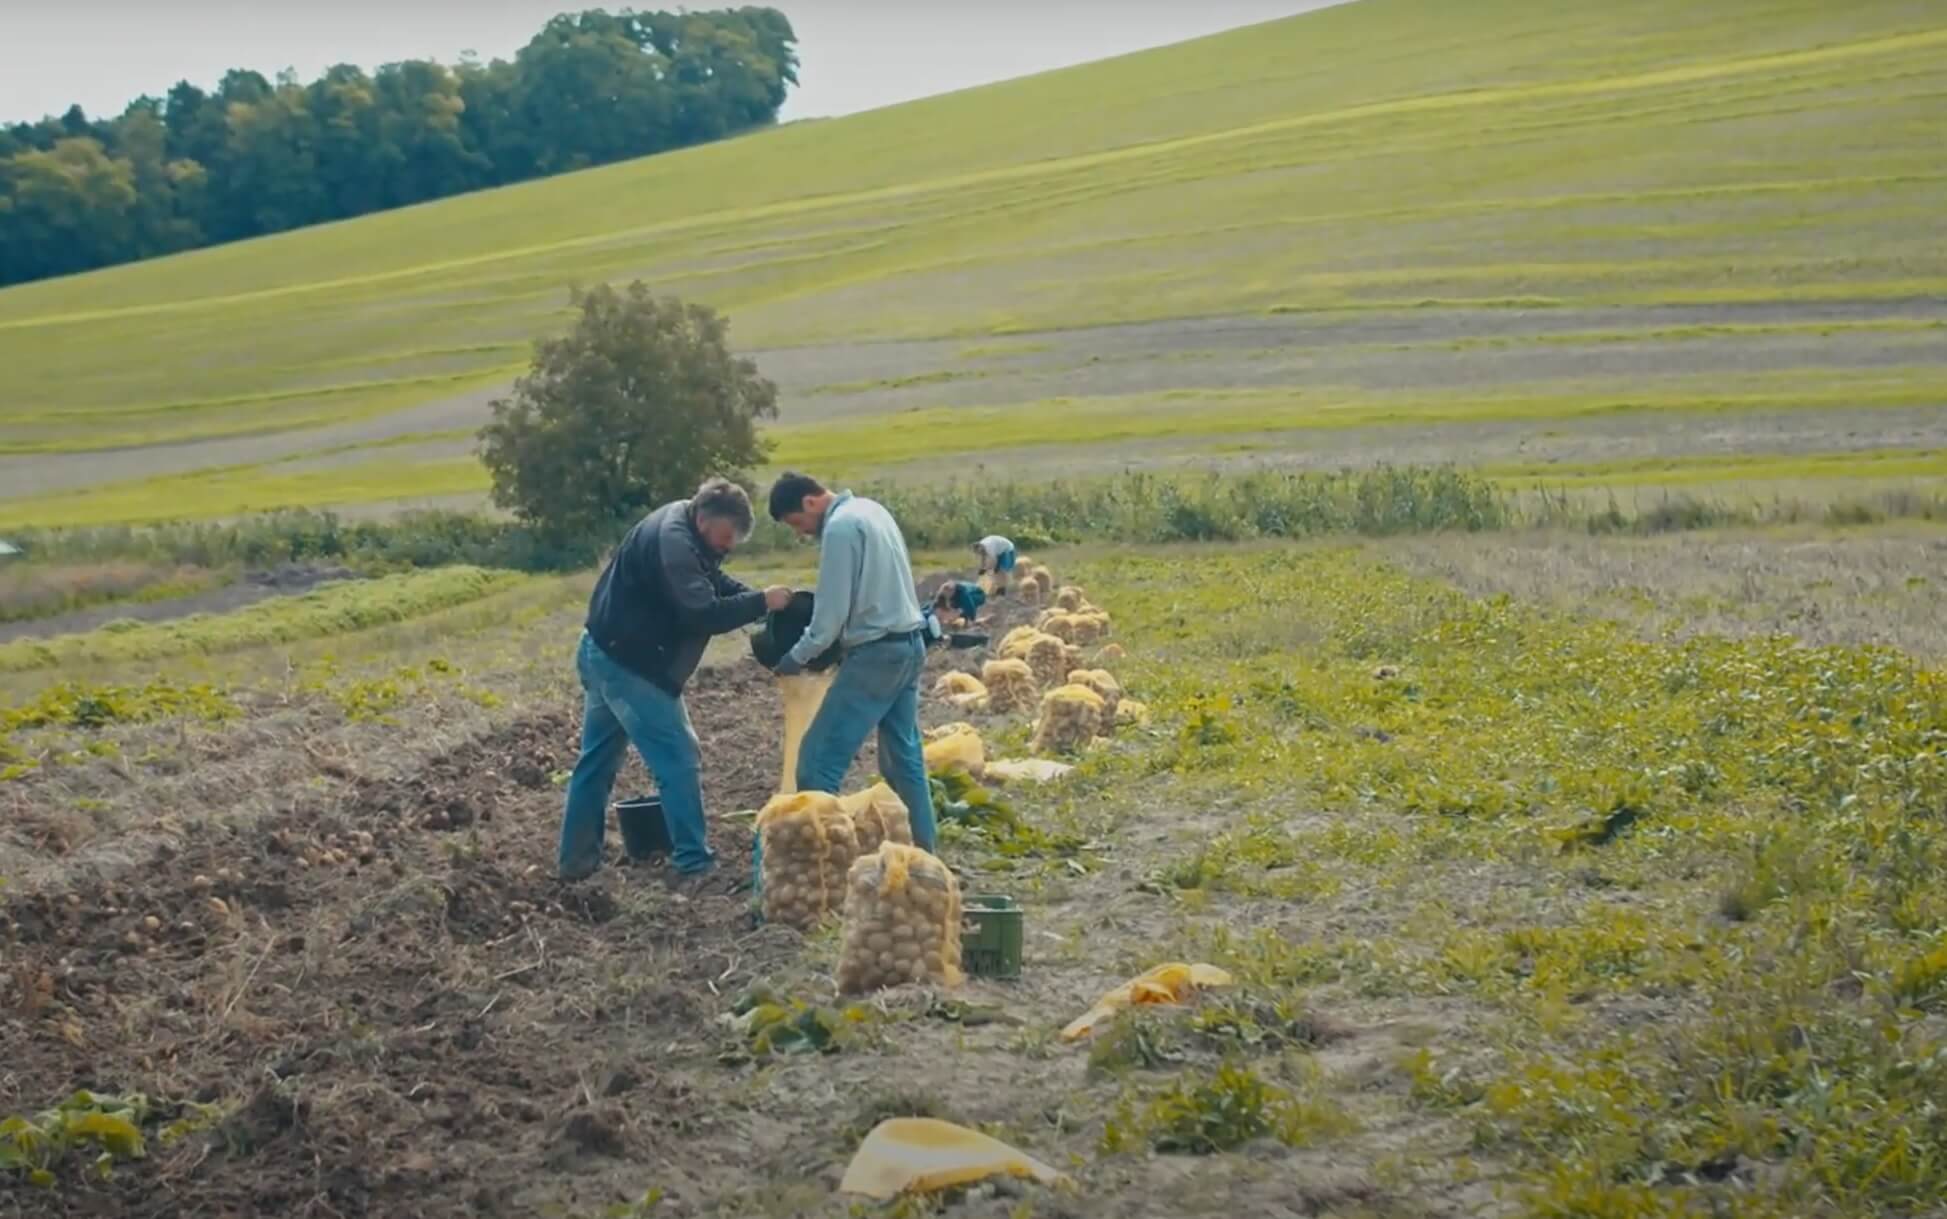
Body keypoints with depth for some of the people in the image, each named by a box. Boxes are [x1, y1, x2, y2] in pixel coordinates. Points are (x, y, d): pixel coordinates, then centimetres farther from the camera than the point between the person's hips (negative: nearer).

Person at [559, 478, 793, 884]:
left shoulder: (681, 530, 8)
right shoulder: (672, 543, -25)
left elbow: (715, 582, 16)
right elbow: (702, 615, -29)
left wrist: (757, 600, -1)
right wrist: (761, 602, -23)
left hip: (607, 655, 11)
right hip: (629, 664, -11)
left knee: (597, 759, 15)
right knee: (677, 757, -6)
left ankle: (577, 859, 22)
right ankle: (694, 862, -2)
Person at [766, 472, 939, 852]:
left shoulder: (840, 526, -15)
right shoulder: (870, 510, 13)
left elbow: (832, 610, -16)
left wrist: (797, 656, -2)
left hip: (876, 653, -10)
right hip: (908, 644, 10)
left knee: (818, 759, -6)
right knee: (903, 755, 14)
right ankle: (921, 849, 17)